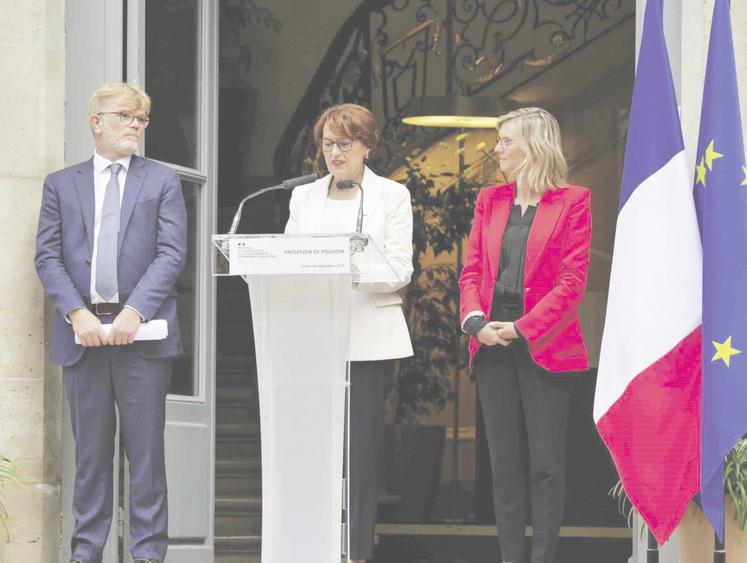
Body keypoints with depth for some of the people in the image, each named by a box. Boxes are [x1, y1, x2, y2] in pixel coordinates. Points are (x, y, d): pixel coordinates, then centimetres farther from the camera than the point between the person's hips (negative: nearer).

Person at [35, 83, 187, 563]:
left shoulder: (163, 181, 9)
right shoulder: (61, 184, 12)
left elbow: (172, 253, -1)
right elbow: (48, 256, 4)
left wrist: (135, 312, -14)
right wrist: (76, 313, -11)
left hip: (141, 332, -1)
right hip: (83, 332, 1)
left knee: (146, 448, -1)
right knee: (90, 450, 5)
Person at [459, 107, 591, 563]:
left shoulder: (572, 202, -2)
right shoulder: (490, 200, 13)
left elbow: (573, 280, -8)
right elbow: (471, 270, 10)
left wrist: (521, 329, -14)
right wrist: (476, 321, -9)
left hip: (544, 345, -5)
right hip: (493, 347, 5)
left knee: (546, 463, -3)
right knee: (504, 460, 7)